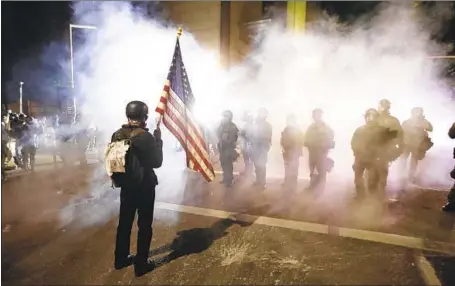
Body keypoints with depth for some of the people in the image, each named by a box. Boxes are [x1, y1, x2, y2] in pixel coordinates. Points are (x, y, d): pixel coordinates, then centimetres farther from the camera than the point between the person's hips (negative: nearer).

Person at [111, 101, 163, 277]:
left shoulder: (117, 135, -1)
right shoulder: (146, 137, -21)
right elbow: (157, 162, -12)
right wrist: (158, 140, -6)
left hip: (126, 185, 6)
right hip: (144, 186, -6)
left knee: (124, 222, 18)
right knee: (144, 225, 7)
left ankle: (121, 259, 33)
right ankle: (141, 264, 17)